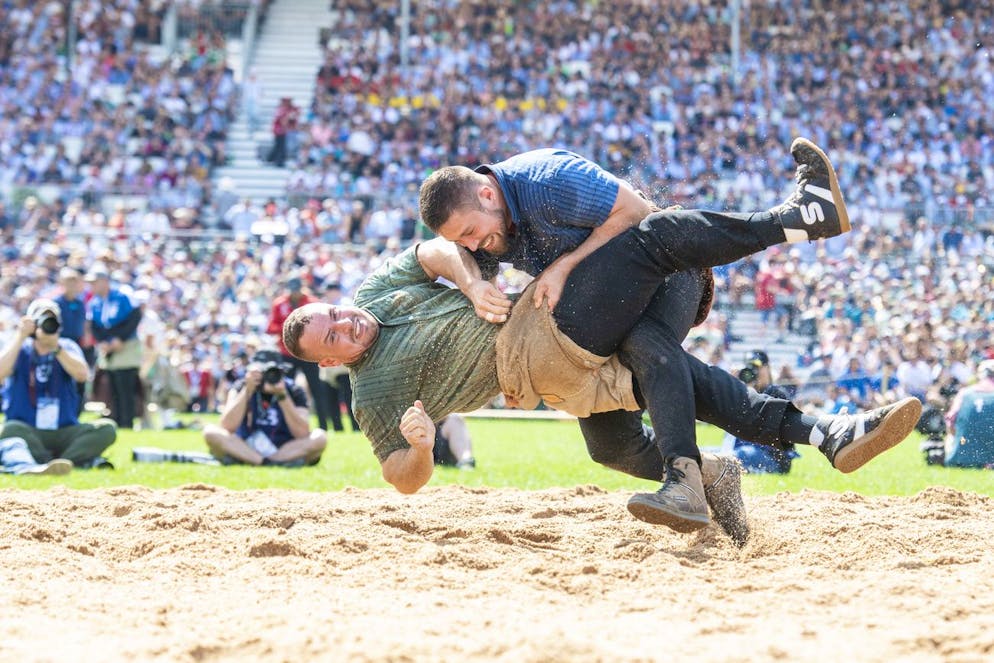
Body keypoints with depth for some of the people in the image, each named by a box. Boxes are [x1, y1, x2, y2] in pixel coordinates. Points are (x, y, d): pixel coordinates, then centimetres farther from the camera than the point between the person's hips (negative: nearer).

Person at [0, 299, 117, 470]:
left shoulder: (68, 347, 10)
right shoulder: (22, 350, 5)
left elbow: (82, 374, -12)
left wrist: (55, 347, -19)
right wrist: (20, 337, -14)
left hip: (64, 433, 2)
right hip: (28, 433, -2)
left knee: (106, 428, -22)